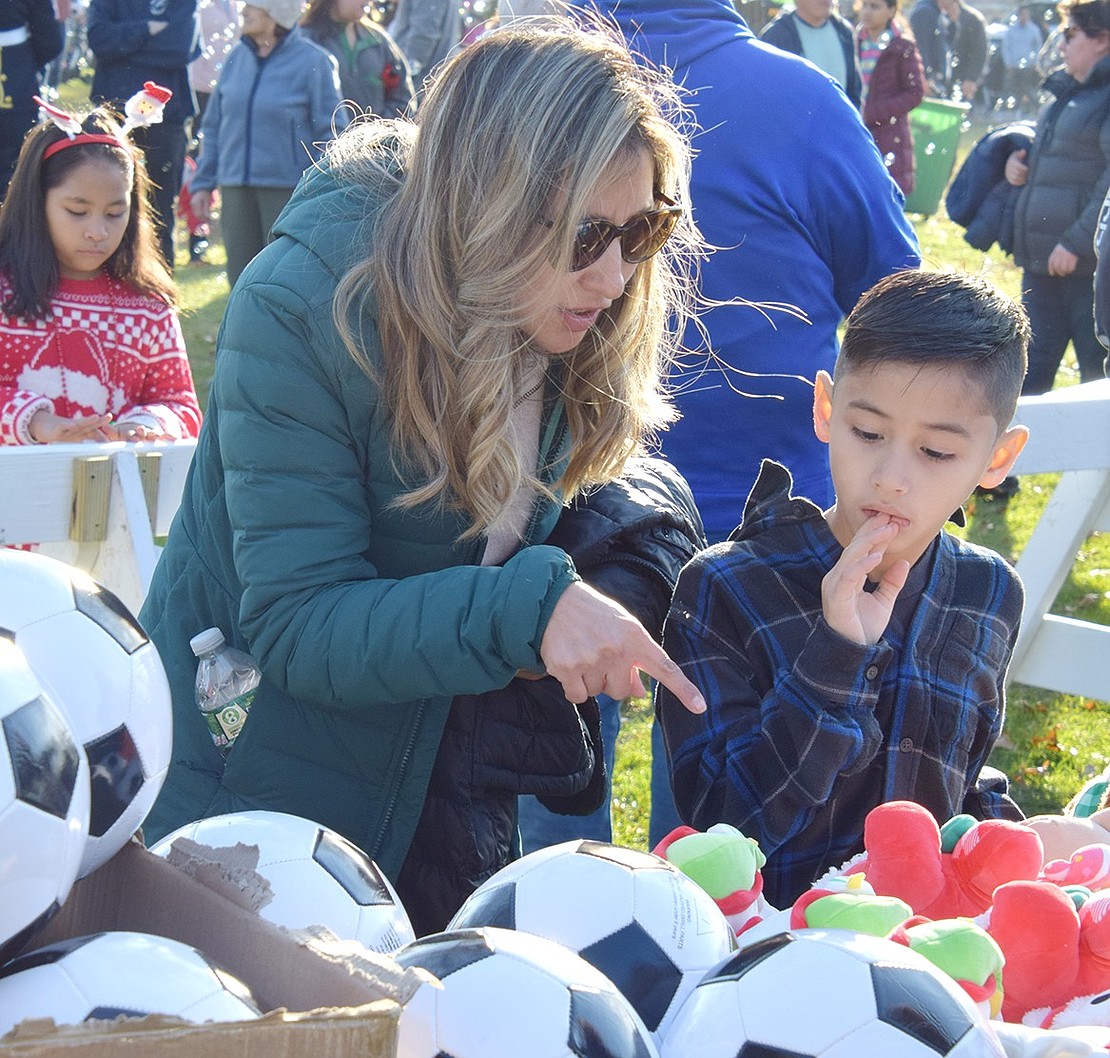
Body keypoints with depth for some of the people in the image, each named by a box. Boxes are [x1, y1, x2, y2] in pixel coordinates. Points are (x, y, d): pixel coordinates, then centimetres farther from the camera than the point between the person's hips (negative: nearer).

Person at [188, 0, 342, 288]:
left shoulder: (313, 62, -6)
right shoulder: (238, 57, 8)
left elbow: (329, 135, -4)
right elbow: (213, 126, 15)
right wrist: (202, 183, 11)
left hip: (288, 189, -5)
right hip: (235, 188, 5)